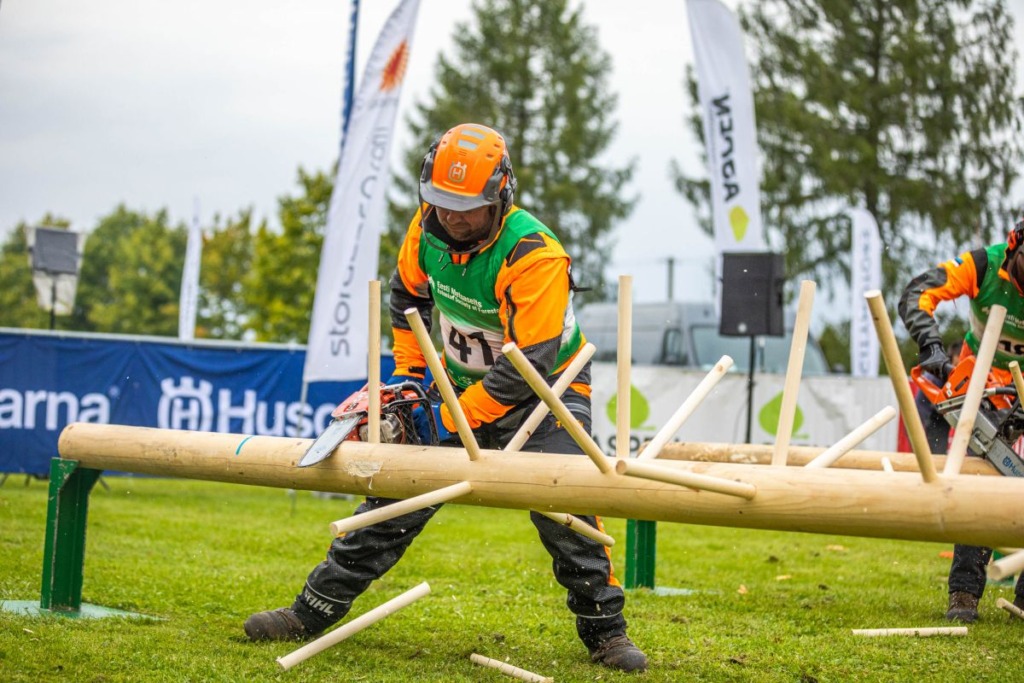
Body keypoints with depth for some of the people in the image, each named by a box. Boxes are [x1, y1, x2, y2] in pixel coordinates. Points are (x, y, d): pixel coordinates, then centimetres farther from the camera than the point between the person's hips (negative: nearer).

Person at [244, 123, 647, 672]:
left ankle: (604, 630, -3)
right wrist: (407, 371, 6)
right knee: (395, 495, 3)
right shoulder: (429, 226, -11)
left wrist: (456, 418, -25)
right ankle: (313, 612, 12)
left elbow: (526, 366, -29)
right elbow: (409, 292, 11)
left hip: (544, 393, -5)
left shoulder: (534, 256, -30)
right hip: (465, 387, 5)